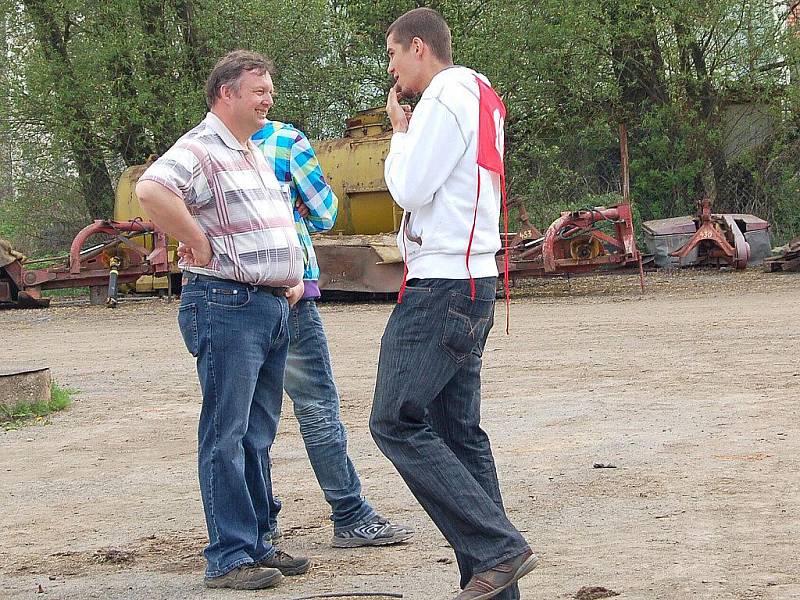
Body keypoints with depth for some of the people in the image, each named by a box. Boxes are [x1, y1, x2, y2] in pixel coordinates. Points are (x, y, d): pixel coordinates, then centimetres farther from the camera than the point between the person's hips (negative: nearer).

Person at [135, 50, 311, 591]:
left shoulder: (256, 154, 21)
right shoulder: (201, 149, -10)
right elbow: (151, 189, -30)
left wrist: (293, 278, 18)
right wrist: (199, 244, -22)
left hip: (273, 305, 9)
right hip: (226, 305, -9)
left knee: (258, 436, 12)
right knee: (227, 435, -6)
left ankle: (258, 545, 19)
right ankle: (229, 558, -3)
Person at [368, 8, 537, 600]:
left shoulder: (444, 98, -11)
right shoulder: (479, 97, 20)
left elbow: (410, 190, -15)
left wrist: (399, 132, 0)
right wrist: (409, 133, 14)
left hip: (441, 285, -10)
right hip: (471, 284, 10)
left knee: (397, 423, -11)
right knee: (459, 433, 8)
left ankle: (499, 549, -16)